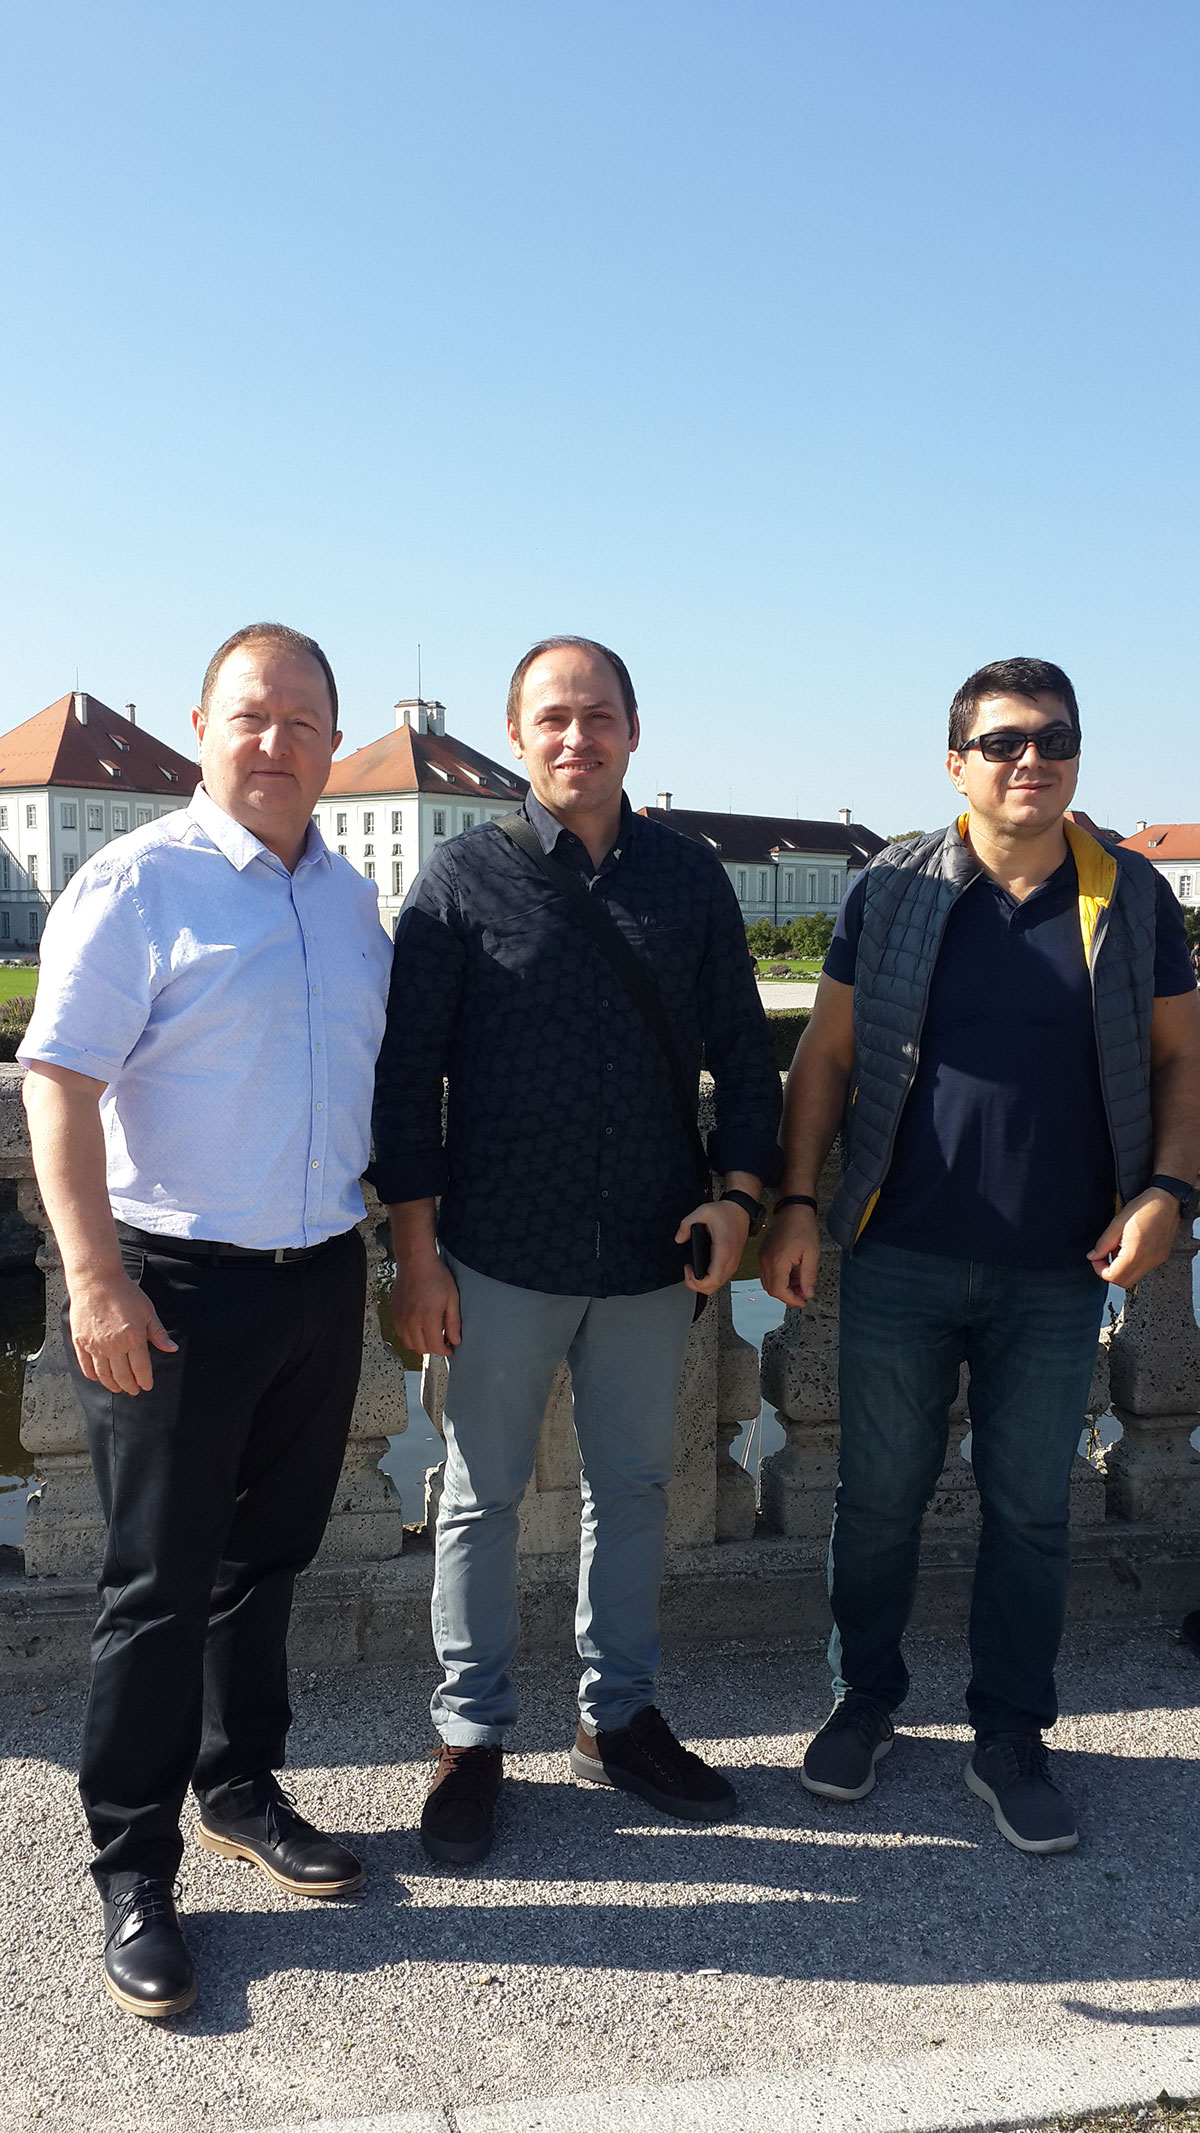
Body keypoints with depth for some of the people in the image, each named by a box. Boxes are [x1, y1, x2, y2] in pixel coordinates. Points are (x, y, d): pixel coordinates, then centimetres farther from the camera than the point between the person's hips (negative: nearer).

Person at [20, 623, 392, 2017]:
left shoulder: (349, 897, 10)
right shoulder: (137, 882, -10)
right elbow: (59, 1083, -14)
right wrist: (96, 1279, -20)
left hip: (322, 1276, 6)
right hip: (175, 1286, -6)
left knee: (268, 1557, 18)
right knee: (160, 1585, 4)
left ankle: (241, 1787, 38)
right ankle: (133, 1872, 20)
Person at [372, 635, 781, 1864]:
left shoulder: (689, 876, 5)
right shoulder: (464, 877, -3)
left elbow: (740, 1050, 9)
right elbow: (406, 1071, -4)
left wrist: (737, 1192, -3)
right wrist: (415, 1250, -7)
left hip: (653, 1255, 3)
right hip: (501, 1256, -2)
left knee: (632, 1489, 15)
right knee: (482, 1497, 10)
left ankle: (618, 1718, 34)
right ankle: (470, 1737, 28)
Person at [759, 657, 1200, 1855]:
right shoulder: (893, 892, -1)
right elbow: (826, 1056, 2)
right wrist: (796, 1202, -4)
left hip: (1057, 1272, 1)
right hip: (902, 1261, -1)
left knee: (1030, 1510, 11)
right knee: (878, 1494, 10)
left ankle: (1008, 1741, 28)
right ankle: (864, 1700, 32)